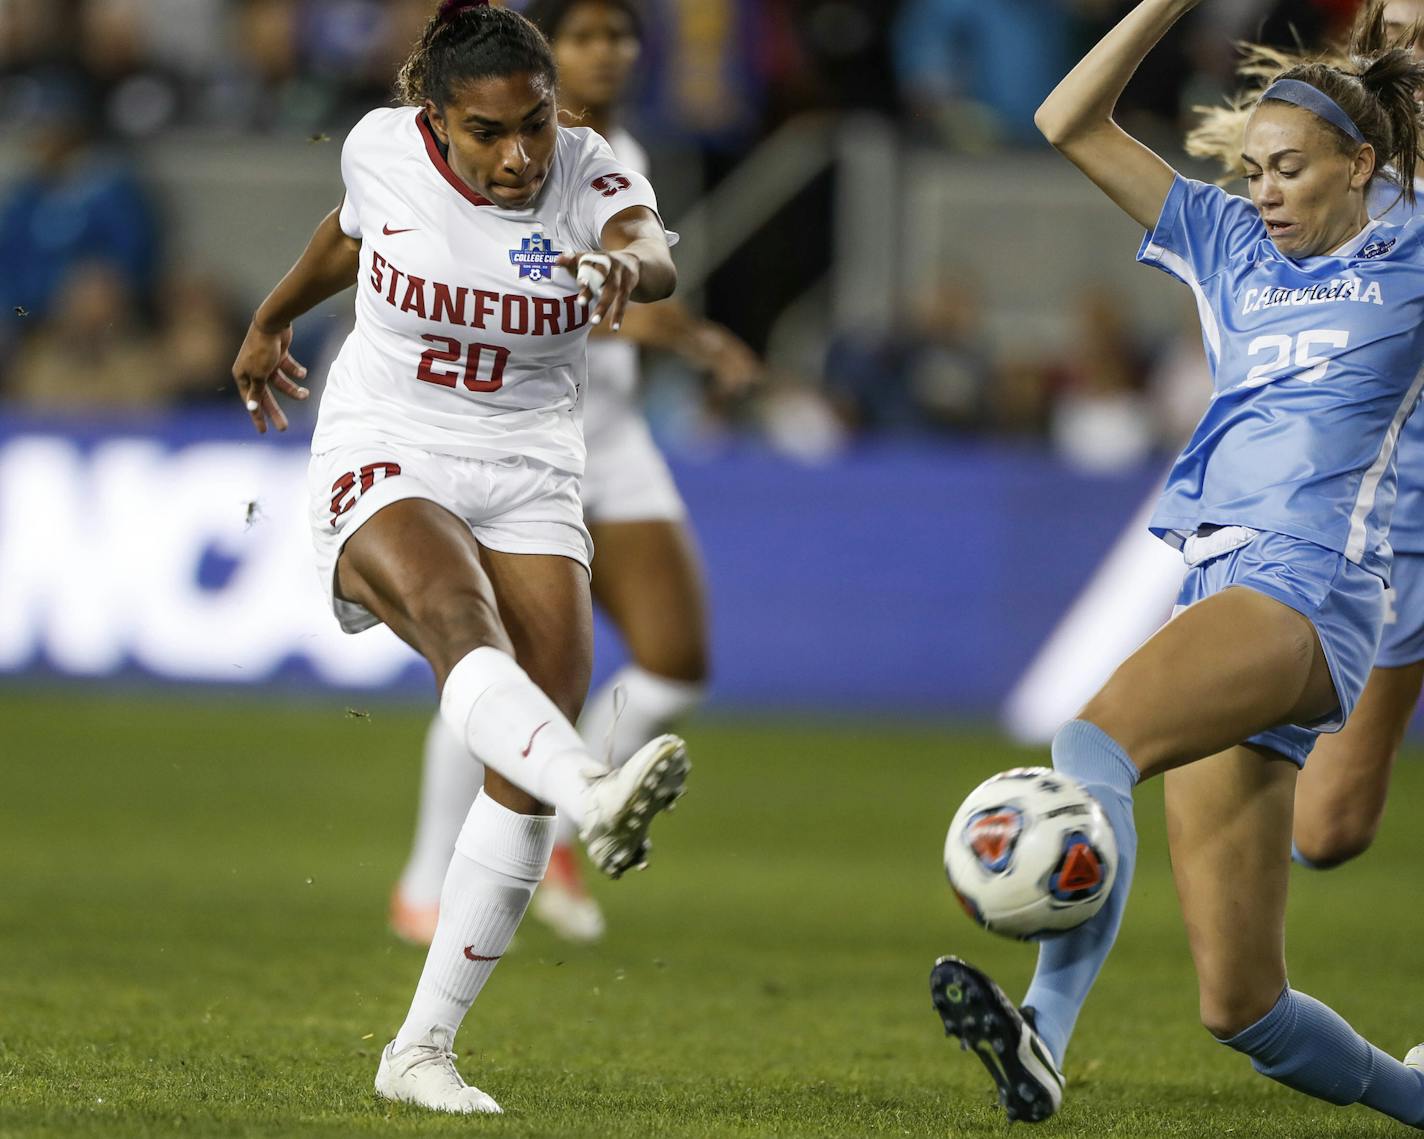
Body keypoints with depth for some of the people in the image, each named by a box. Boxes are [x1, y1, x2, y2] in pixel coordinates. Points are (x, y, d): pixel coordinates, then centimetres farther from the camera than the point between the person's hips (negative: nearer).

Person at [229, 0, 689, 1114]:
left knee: (520, 786, -8)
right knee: (460, 621, -36)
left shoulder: (588, 171, -9)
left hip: (531, 481, 2)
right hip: (383, 466, -2)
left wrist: (625, 260, -56)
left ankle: (421, 1050, 0)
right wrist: (273, 320, 34)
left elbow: (656, 255, -32)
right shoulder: (382, 148, -6)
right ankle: (595, 796, -66)